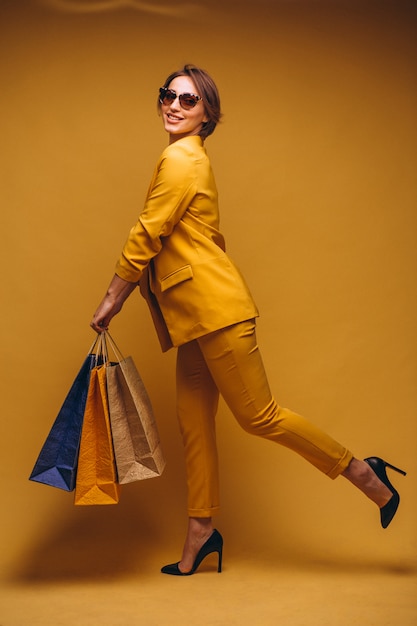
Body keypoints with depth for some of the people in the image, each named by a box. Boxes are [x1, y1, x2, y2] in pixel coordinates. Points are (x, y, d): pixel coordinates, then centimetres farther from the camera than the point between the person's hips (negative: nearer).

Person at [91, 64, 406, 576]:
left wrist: (111, 301, -6)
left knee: (258, 416, -6)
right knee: (193, 422, 10)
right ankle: (201, 533, 18)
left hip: (215, 309, -10)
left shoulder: (179, 159, -11)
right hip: (195, 315, 10)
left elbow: (146, 236, -14)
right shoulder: (189, 159, 20)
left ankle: (366, 475, 7)